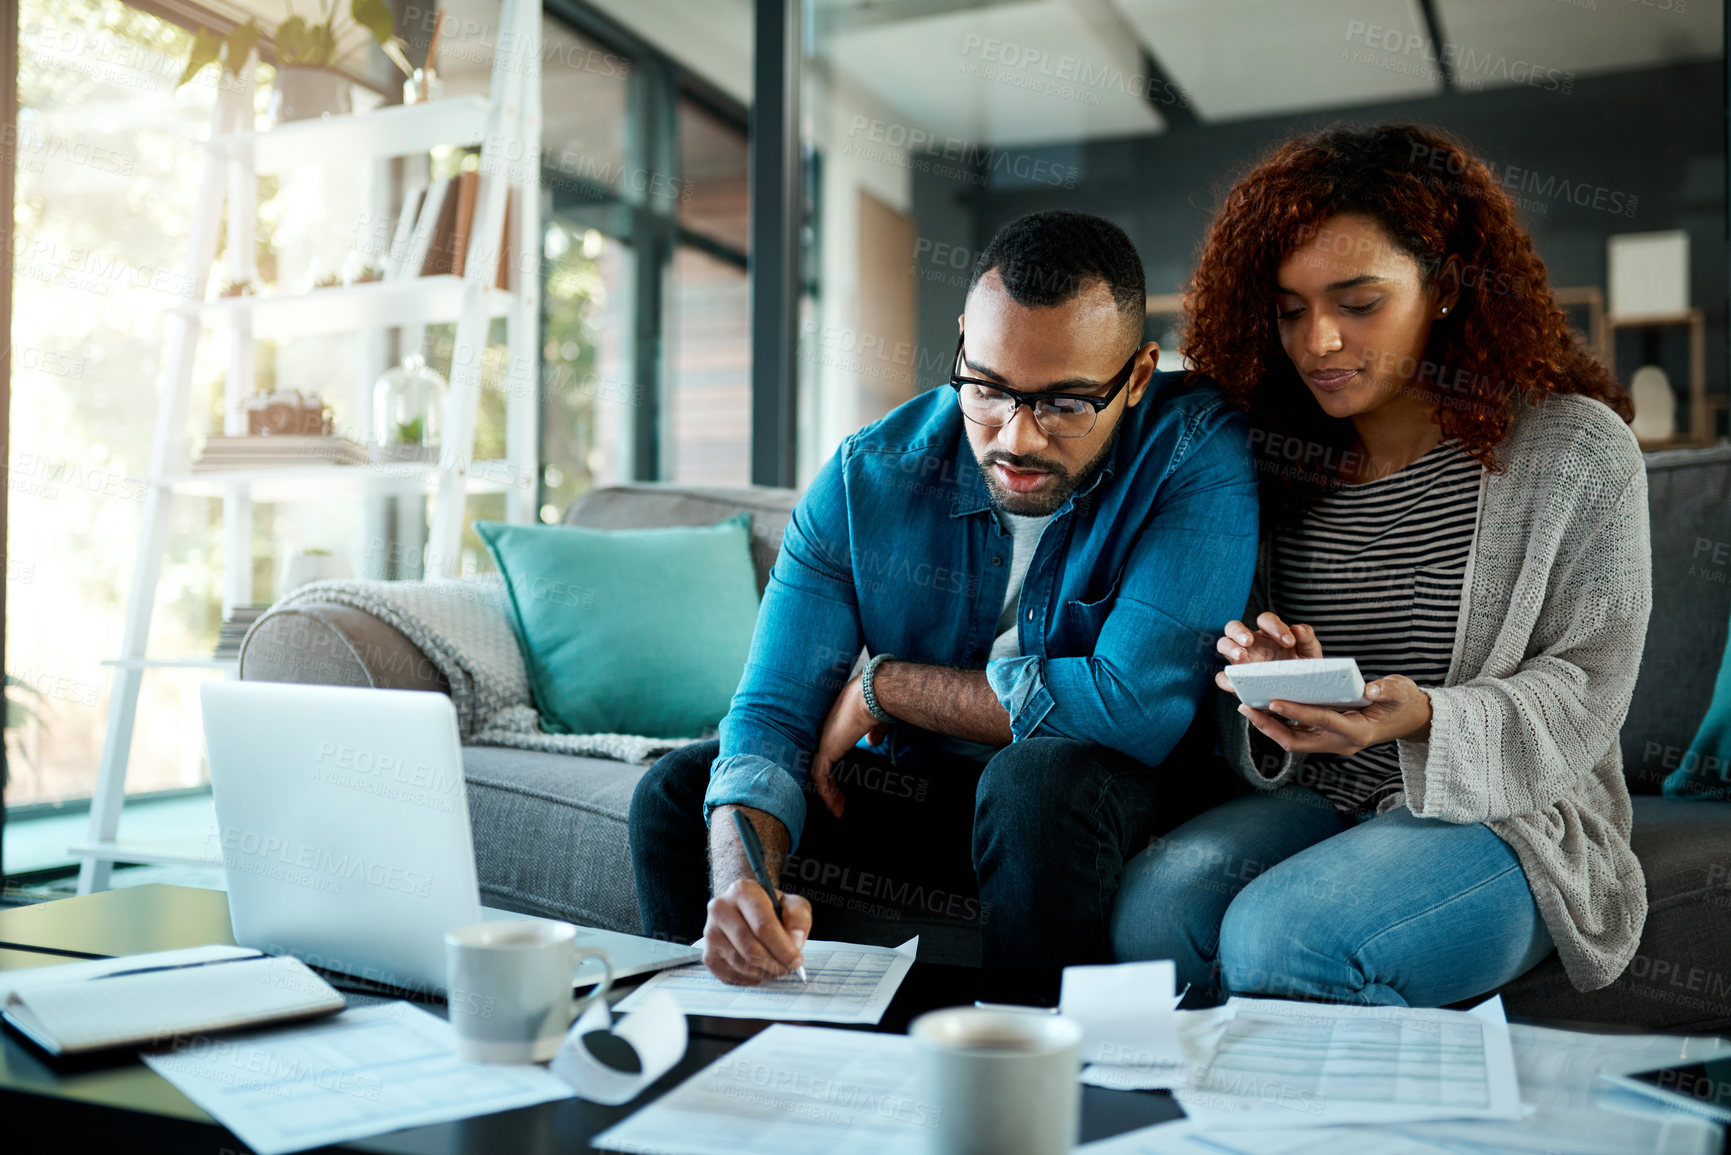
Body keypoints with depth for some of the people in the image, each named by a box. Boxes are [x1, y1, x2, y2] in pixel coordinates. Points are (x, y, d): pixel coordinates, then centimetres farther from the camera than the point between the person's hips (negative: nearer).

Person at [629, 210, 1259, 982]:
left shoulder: (1198, 454, -22)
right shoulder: (864, 480, -12)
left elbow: (1136, 710, -30)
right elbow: (771, 715, -15)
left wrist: (884, 686, -19)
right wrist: (740, 881, -37)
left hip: (1115, 802, -3)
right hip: (919, 791, 3)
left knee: (1042, 780, -35)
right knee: (677, 790, -10)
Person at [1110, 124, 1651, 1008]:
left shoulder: (1576, 450, -4)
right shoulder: (1273, 454, 8)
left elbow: (1584, 695, -6)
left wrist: (1420, 718, -26)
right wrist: (1273, 681, -13)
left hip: (1505, 815, -3)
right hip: (1312, 802, 4)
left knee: (1276, 936, -30)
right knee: (1155, 899, -27)